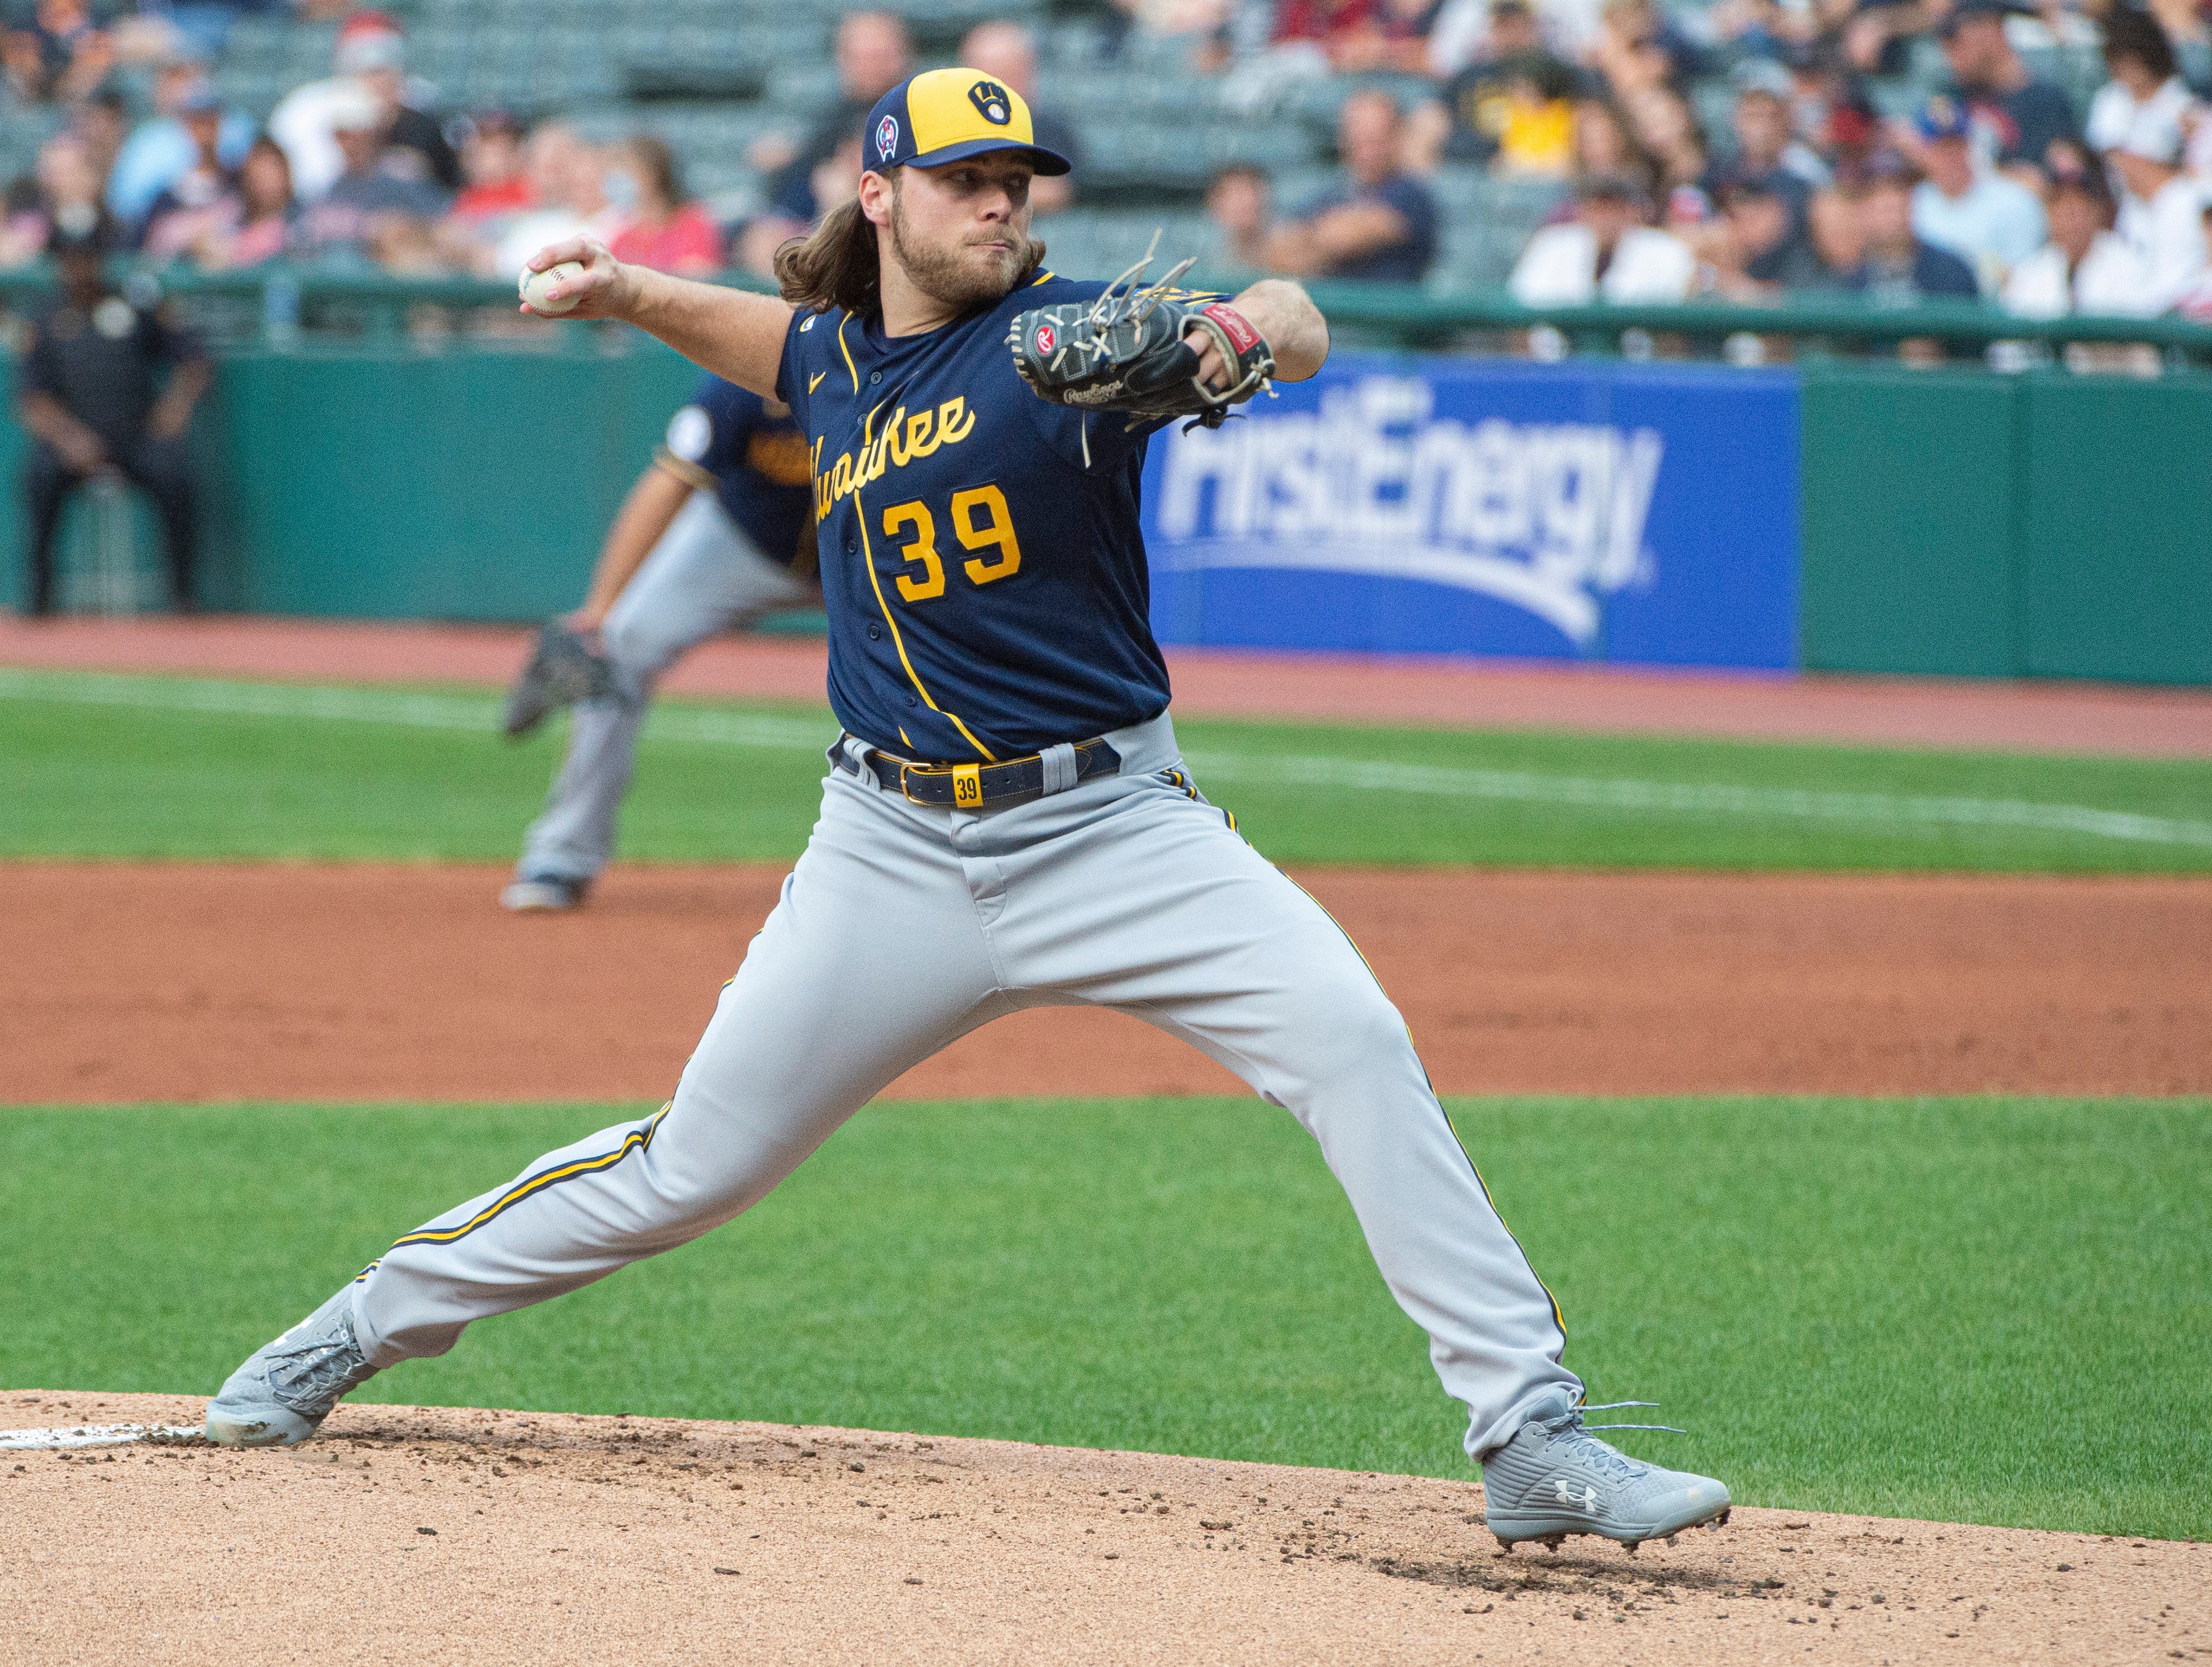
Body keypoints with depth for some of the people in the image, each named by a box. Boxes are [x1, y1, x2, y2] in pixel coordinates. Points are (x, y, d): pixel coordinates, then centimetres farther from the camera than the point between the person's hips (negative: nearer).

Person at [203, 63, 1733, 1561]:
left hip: (1114, 825, -3)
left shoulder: (1062, 333, -8)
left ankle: (1533, 1441, -21)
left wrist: (1242, 335, -48)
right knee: (695, 1166, 5)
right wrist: (628, 292, 20)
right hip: (896, 854, 3)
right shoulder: (834, 359, 8)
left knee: (1351, 1039, -23)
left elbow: (1301, 327, -26)